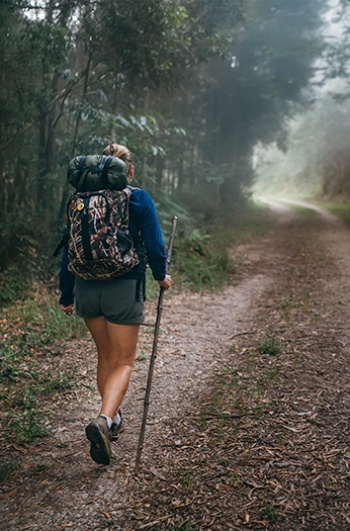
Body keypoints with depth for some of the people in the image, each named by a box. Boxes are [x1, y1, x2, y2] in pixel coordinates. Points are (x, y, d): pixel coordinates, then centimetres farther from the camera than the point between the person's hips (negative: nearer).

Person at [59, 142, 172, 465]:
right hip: (124, 289, -4)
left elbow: (68, 249, 6)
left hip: (87, 288, 4)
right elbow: (154, 245, -7)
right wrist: (162, 276, 12)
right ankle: (104, 420, -18)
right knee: (124, 362, 4)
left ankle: (113, 418, 34)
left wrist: (67, 295, 14)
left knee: (105, 357, 21)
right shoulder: (138, 199, -6)